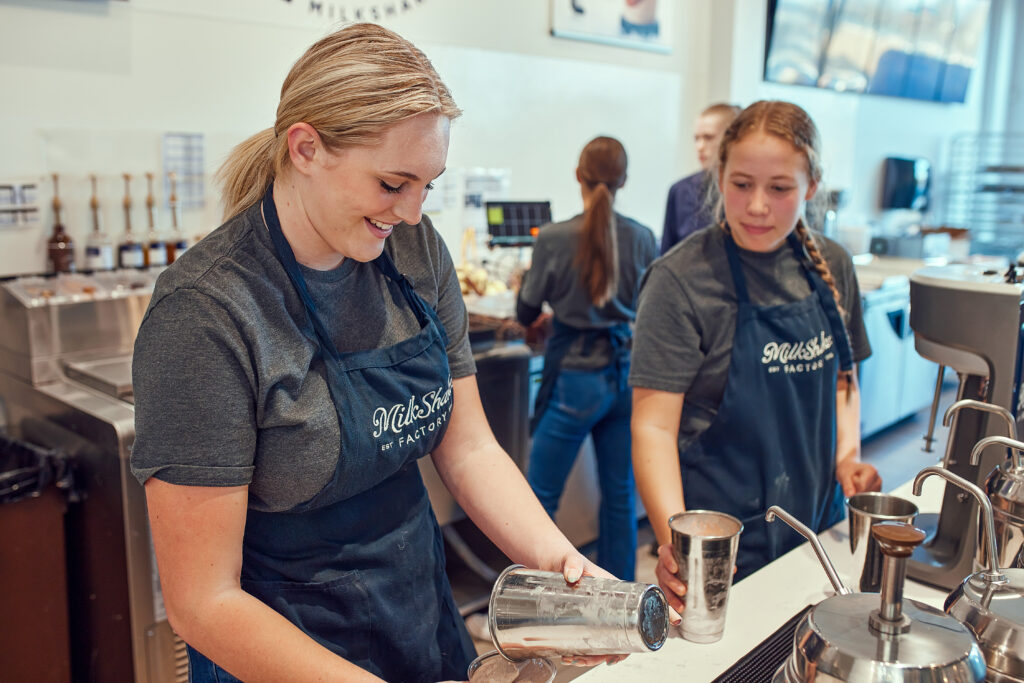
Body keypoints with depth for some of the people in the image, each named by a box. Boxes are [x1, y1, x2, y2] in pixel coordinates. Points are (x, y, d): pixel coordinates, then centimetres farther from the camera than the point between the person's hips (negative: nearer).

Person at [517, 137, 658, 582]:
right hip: (628, 375, 4)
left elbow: (526, 315, -1)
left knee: (540, 496, 8)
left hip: (576, 378, -4)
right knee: (621, 494, 15)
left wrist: (525, 279, 21)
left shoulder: (553, 238, -12)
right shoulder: (643, 239, -2)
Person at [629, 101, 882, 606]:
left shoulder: (831, 266, 1)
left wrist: (846, 453, -1)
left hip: (816, 522, 6)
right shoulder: (682, 279, -17)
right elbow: (653, 426, -21)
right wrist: (676, 542, -34)